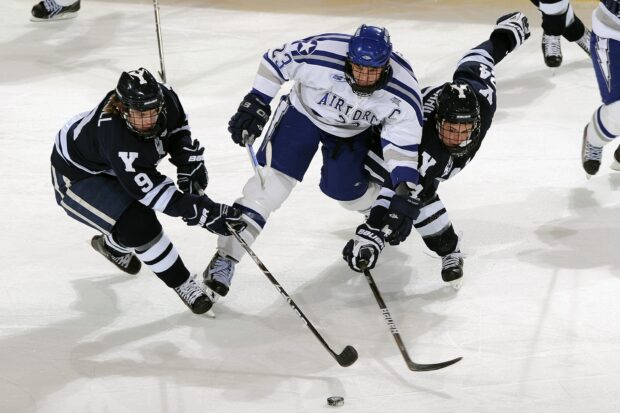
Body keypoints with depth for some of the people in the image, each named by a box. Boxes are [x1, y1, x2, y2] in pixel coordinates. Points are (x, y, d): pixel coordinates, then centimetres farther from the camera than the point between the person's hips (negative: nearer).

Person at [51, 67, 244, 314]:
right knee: (138, 225, -21)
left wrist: (190, 166, -7)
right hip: (76, 176, -7)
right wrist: (203, 213, -43)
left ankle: (112, 246, 52)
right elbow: (152, 189, -41)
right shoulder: (114, 134, -43)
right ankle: (182, 284, -5)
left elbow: (178, 129, 1)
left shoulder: (164, 98, -25)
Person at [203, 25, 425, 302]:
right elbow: (275, 61, -20)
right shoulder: (321, 53, -36)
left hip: (352, 131, 2)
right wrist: (256, 104, -19)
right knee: (272, 180, -13)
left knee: (346, 192, 6)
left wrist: (405, 187, -30)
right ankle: (226, 257, -11)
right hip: (304, 112, -2)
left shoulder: (402, 92, -30)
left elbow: (404, 140, -21)